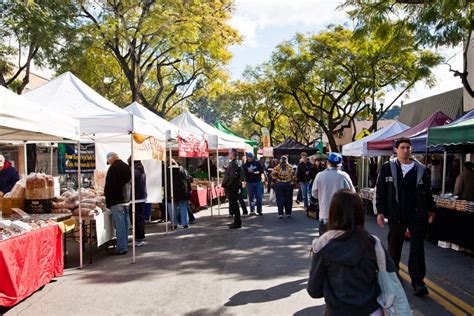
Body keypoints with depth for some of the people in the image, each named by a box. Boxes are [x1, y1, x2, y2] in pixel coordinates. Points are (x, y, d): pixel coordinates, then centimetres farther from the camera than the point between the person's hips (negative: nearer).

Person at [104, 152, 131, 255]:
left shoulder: (113, 168, -15)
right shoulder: (126, 166, 11)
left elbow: (109, 185, -17)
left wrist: (106, 193, 1)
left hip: (116, 200, -8)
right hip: (126, 199, 8)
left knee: (119, 224, -4)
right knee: (124, 222, 15)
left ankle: (121, 248, 0)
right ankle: (125, 245, 24)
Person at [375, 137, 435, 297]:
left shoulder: (421, 169, 2)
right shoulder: (387, 168, -2)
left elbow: (427, 192, 12)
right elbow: (380, 191, -2)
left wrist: (430, 209, 11)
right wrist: (380, 211, -6)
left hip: (417, 216, 1)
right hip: (396, 216, 0)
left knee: (417, 248, 0)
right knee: (394, 245, 15)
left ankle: (417, 282, 4)